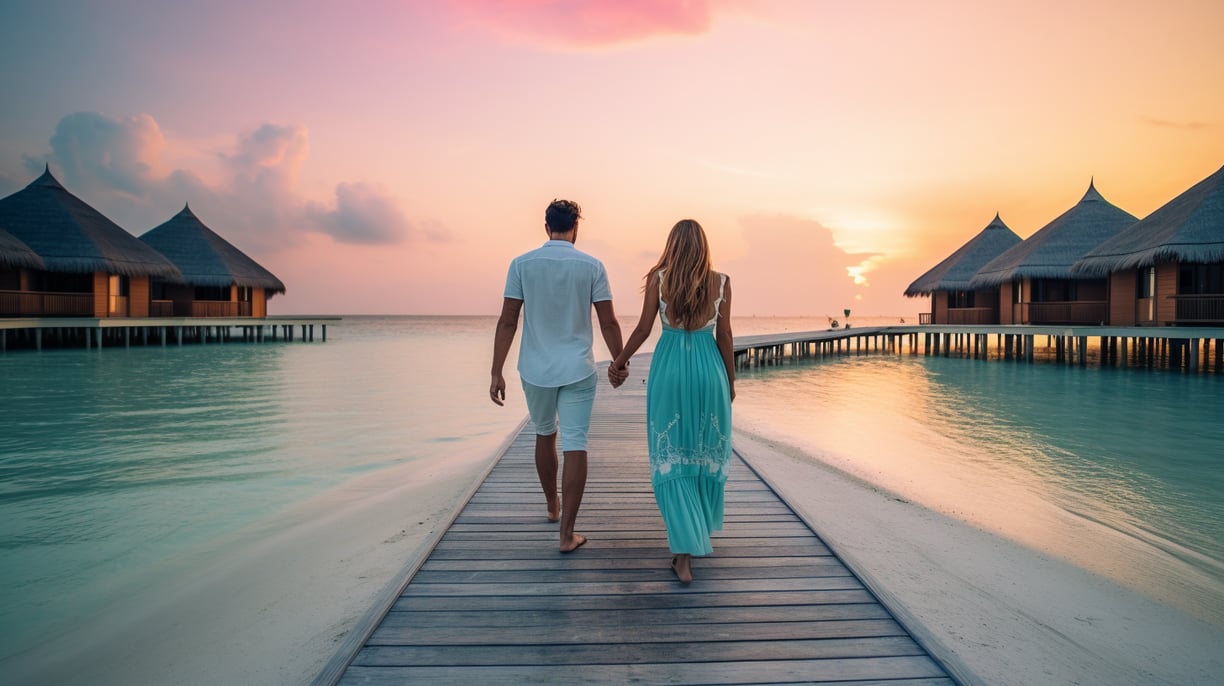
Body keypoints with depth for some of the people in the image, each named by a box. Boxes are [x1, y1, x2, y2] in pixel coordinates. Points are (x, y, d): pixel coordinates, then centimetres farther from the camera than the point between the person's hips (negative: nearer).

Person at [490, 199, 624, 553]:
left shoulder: (522, 264, -2)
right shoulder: (592, 266, -4)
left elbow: (507, 321, -5)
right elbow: (608, 323, -3)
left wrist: (496, 373, -2)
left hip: (536, 370, 2)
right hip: (578, 370, -2)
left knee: (544, 435, 22)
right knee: (575, 445, 1)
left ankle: (553, 507, 40)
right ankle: (567, 533, 0)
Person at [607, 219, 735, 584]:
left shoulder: (658, 278, -2)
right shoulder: (720, 282, 1)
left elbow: (643, 329, -1)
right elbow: (724, 336, 3)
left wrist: (619, 362, 13)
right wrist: (730, 380, 14)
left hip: (670, 369, -1)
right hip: (708, 368, 1)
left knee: (671, 458, 4)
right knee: (707, 453, 17)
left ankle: (686, 552, -2)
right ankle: (700, 533, 32)